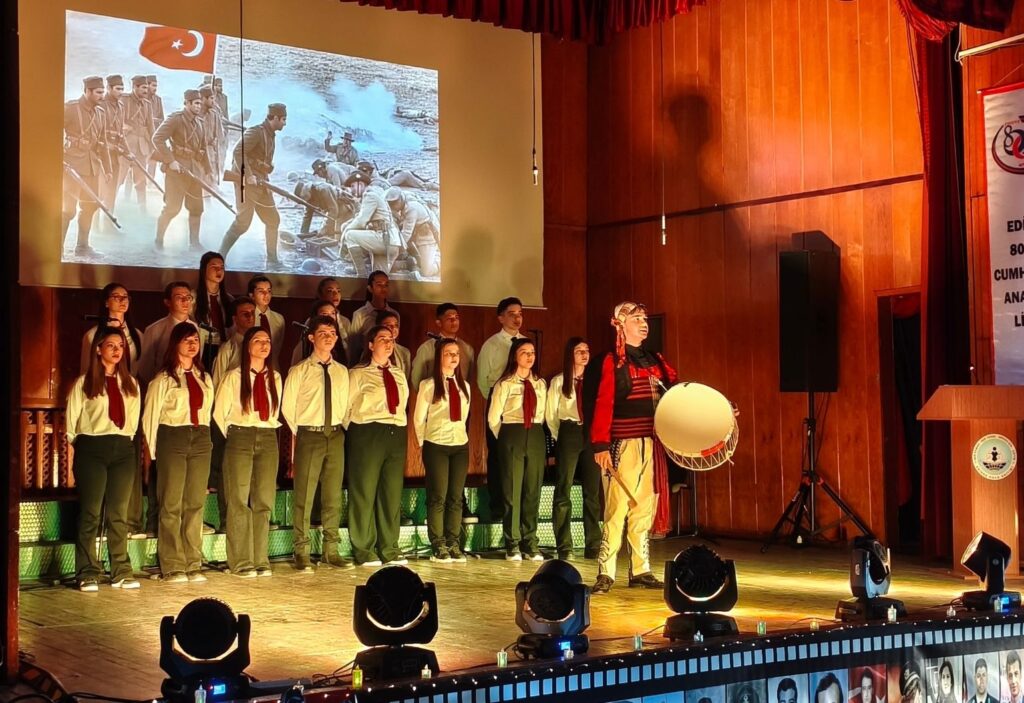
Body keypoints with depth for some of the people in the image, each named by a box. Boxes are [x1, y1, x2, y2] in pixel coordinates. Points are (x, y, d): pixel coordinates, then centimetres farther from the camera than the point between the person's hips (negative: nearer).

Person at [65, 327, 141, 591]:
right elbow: (72, 418, 3)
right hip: (92, 448, -3)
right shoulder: (84, 382, 2)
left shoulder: (130, 383, 15)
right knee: (90, 512, -4)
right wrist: (79, 445, 3)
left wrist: (125, 439, 8)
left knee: (118, 513, 4)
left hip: (123, 449, 4)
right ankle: (88, 574, 0)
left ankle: (121, 572, 8)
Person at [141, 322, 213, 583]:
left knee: (195, 504, 6)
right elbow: (150, 415, -1)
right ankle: (172, 567, 2)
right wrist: (151, 451, -4)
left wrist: (205, 438, 9)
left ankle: (193, 565, 11)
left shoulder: (205, 378, 15)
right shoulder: (164, 379, 0)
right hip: (172, 438, -5)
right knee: (171, 505, -2)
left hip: (200, 439, 5)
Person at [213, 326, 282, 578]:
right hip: (240, 438, -3)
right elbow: (220, 412, 2)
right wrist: (233, 436, 5)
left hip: (268, 439, 3)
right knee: (239, 501, -3)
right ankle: (241, 562, 2)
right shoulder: (234, 377, -1)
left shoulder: (275, 377, 9)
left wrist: (267, 431, 12)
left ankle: (260, 560, 10)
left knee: (264, 501, 4)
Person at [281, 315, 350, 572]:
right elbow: (287, 407, 0)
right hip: (309, 435, -4)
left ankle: (331, 550, 16)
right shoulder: (299, 371, -2)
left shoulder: (341, 372, 11)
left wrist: (341, 430, 7)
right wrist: (301, 434, 0)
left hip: (335, 435, 4)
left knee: (333, 496, 8)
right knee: (304, 496, -3)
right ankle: (302, 553, 4)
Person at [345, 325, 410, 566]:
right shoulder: (358, 374, 0)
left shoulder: (399, 377, 18)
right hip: (367, 434, -5)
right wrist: (356, 433, 0)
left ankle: (390, 550, 14)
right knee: (364, 493, -1)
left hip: (396, 435, 6)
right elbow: (346, 406, -1)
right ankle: (364, 551, 6)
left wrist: (399, 431, 13)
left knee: (392, 494, 7)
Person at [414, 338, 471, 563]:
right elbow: (419, 419, 1)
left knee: (456, 498, 4)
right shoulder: (428, 385, -3)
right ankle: (438, 547, 2)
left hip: (460, 445, 4)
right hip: (436, 446, -4)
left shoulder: (464, 385, 11)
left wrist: (459, 435, 13)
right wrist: (424, 444, 4)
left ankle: (453, 545, 9)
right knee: (438, 497, -3)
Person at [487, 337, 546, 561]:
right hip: (512, 436, -4)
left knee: (533, 492, 6)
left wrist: (534, 433, 8)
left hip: (536, 436, 4)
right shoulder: (505, 384, -3)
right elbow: (493, 418, 0)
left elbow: (541, 414, 15)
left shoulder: (540, 384, 10)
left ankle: (531, 544, 14)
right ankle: (512, 546, 7)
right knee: (512, 492, -1)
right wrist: (506, 440, 6)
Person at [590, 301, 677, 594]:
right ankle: (605, 573, -2)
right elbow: (604, 405, -10)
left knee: (644, 509, 9)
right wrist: (601, 446, -18)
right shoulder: (612, 362, -3)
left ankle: (640, 570, 15)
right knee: (617, 507, -7)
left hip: (651, 446, 6)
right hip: (623, 445, -6)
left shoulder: (655, 361, 15)